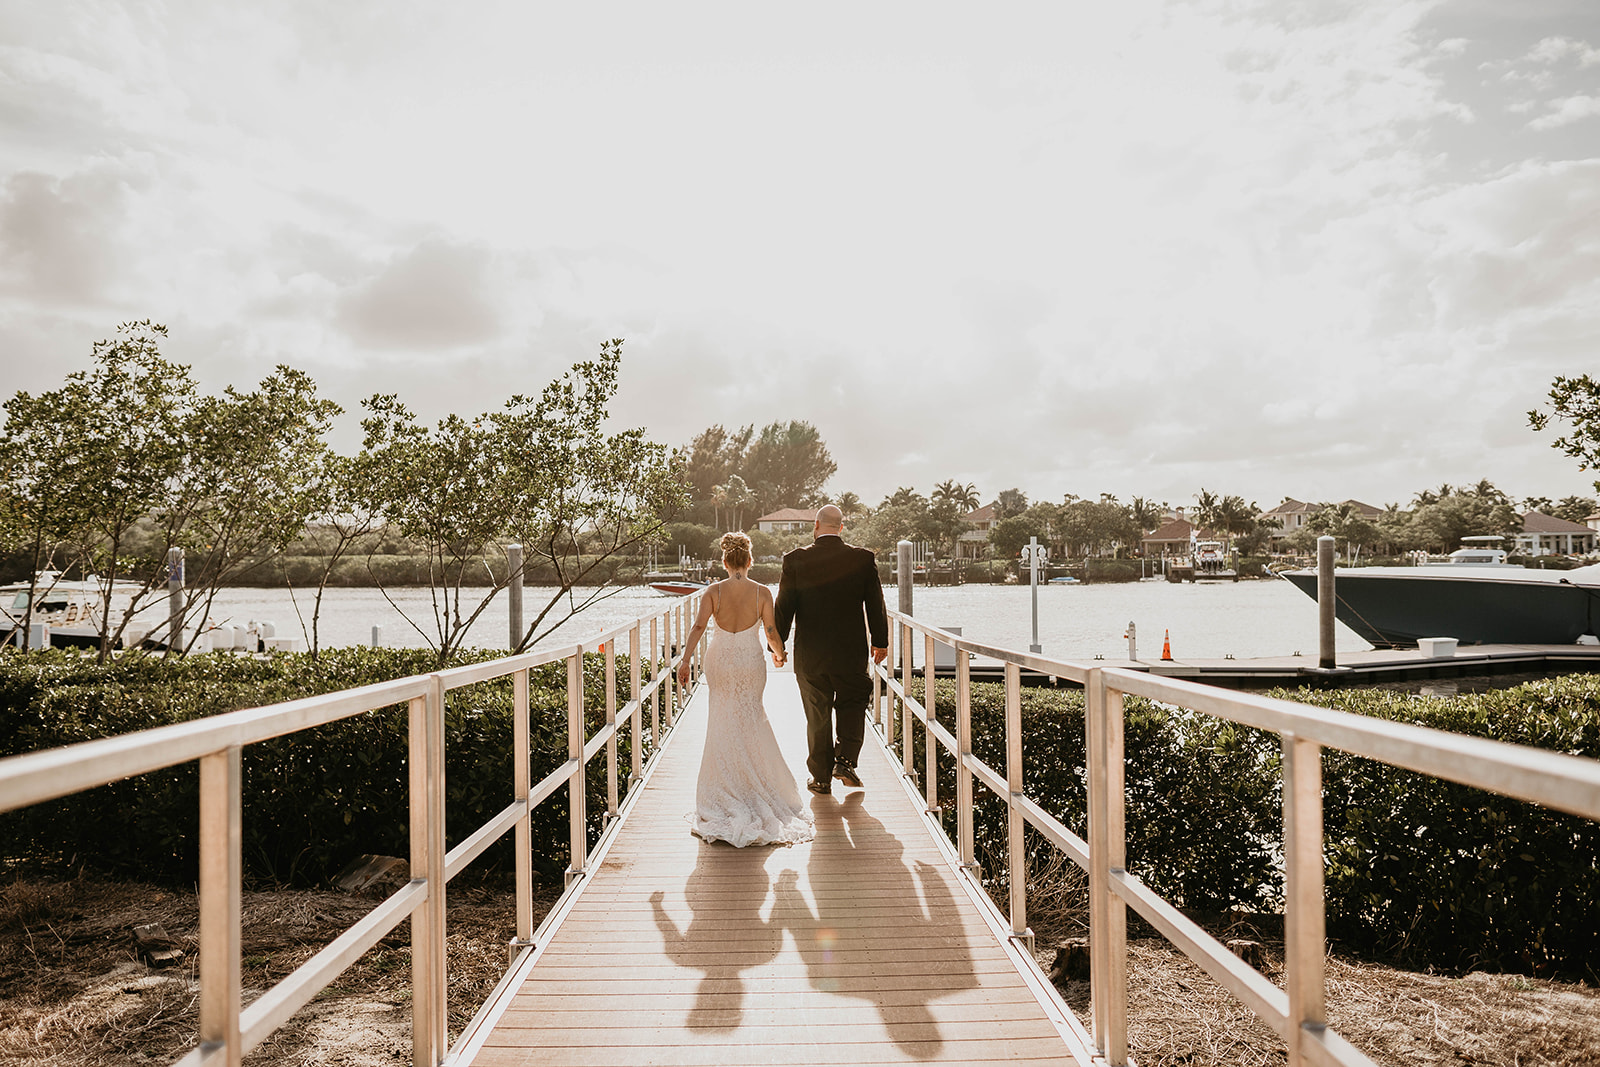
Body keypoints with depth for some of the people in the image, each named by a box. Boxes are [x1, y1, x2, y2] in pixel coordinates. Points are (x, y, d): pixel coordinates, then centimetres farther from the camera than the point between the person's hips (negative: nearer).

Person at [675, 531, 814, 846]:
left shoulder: (713, 591, -5)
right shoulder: (762, 592, -7)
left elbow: (699, 626, -16)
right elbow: (771, 633, -5)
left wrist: (685, 659, -17)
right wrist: (780, 654, 13)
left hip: (720, 661, 1)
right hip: (750, 663, 0)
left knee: (723, 727, 12)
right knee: (750, 723, 13)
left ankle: (726, 793, 17)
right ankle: (753, 788, 17)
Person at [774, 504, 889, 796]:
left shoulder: (795, 560, -7)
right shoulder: (863, 559, -6)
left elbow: (784, 606, -4)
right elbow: (875, 604, 1)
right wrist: (880, 641, 13)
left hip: (809, 654, 0)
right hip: (851, 652, 0)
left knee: (817, 716, 12)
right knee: (852, 705, 21)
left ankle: (821, 777, 19)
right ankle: (845, 759, 6)